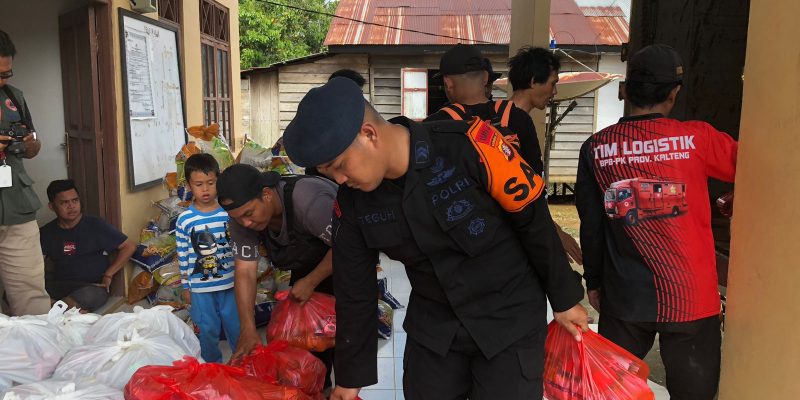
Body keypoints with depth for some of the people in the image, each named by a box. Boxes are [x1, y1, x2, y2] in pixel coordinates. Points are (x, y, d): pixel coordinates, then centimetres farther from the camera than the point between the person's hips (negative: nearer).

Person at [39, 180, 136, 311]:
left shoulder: (95, 225, 2)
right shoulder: (46, 233, 12)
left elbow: (129, 246, 2)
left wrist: (108, 275, -3)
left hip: (93, 287, -3)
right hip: (59, 286, 4)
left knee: (89, 295, -40)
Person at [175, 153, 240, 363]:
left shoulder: (228, 213, -3)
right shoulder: (184, 220, -5)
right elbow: (183, 256, 1)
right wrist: (185, 287, 3)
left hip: (230, 284, 1)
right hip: (200, 288, -1)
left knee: (237, 328, 10)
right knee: (208, 331, 11)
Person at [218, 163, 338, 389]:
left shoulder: (308, 201, -39)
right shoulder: (242, 214, -18)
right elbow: (245, 272, -18)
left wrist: (311, 282, -25)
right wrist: (248, 330, -24)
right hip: (309, 263, 6)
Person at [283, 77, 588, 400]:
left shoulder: (469, 146, -26)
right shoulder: (351, 200, -10)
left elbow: (534, 221, -13)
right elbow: (354, 291, 0)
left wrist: (565, 298, -1)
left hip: (510, 318, -3)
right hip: (432, 327, 4)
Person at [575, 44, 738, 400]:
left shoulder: (595, 148, -4)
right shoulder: (697, 138, -9)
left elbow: (590, 225, 1)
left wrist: (593, 282, 12)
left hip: (623, 298, 2)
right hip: (690, 297, -1)